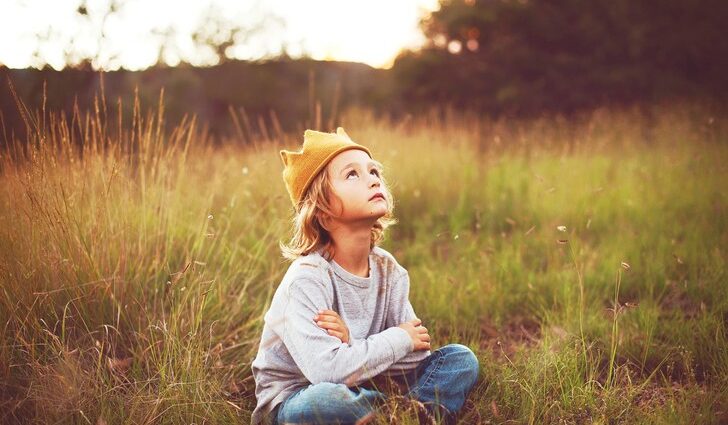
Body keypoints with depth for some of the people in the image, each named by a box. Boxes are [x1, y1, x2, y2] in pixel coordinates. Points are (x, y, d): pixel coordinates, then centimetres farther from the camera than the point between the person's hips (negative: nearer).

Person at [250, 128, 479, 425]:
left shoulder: (388, 270, -2)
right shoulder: (307, 279, -21)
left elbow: (415, 360, -4)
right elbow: (327, 370, -33)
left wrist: (353, 342, -21)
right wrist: (398, 339, -20)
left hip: (356, 392, 6)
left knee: (461, 358, -3)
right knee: (327, 399, -41)